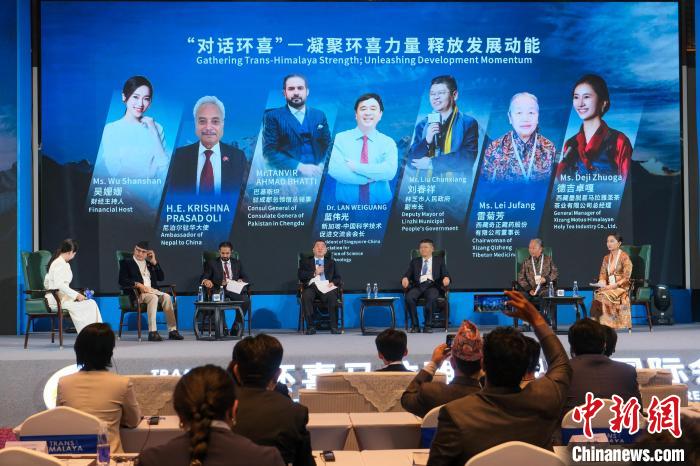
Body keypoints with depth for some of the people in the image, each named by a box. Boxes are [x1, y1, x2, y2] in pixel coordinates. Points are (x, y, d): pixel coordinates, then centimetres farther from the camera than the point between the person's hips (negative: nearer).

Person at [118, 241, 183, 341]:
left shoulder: (149, 263, 24)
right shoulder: (126, 262, 10)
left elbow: (161, 278, 17)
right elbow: (122, 281, -4)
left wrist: (154, 262, 8)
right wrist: (138, 285, -18)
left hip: (153, 290, 5)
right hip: (137, 293, -4)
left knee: (166, 297, -26)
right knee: (153, 297, -35)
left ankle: (172, 330, -27)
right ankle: (152, 332, -41)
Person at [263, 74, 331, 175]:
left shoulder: (319, 115, 17)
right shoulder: (273, 116, 5)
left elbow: (328, 146, 13)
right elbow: (269, 152, -4)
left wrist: (322, 166, -9)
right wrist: (299, 167, -16)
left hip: (316, 173, 3)